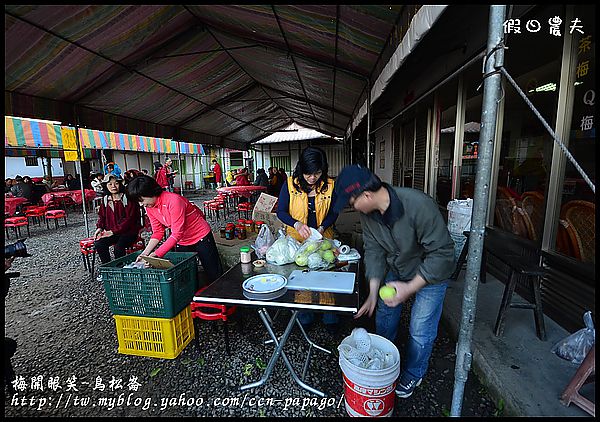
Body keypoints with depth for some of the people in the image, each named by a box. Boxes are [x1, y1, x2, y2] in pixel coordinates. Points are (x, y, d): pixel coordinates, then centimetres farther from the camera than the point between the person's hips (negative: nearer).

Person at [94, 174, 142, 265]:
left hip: (129, 231, -5)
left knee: (118, 247, -30)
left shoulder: (127, 198, -9)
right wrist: (99, 228, -2)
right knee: (99, 244, -20)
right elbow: (102, 216, 19)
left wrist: (113, 231, -16)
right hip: (111, 232, 5)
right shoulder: (105, 199, 11)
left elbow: (129, 218, -13)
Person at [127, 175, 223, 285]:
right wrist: (145, 253, -12)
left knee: (214, 276, 2)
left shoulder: (173, 200, -28)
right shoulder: (149, 207, -3)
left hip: (201, 238, -7)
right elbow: (157, 233, 1)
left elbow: (177, 234, -28)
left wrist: (156, 254, -31)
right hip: (182, 242, 7)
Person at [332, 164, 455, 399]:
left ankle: (412, 375, 35)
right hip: (395, 269, 6)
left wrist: (410, 288, -32)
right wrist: (373, 292, -16)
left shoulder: (419, 205, -37)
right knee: (384, 315, 17)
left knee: (420, 331, 3)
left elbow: (442, 253, -31)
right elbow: (374, 250, -10)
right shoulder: (367, 213, -18)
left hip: (431, 272, -5)